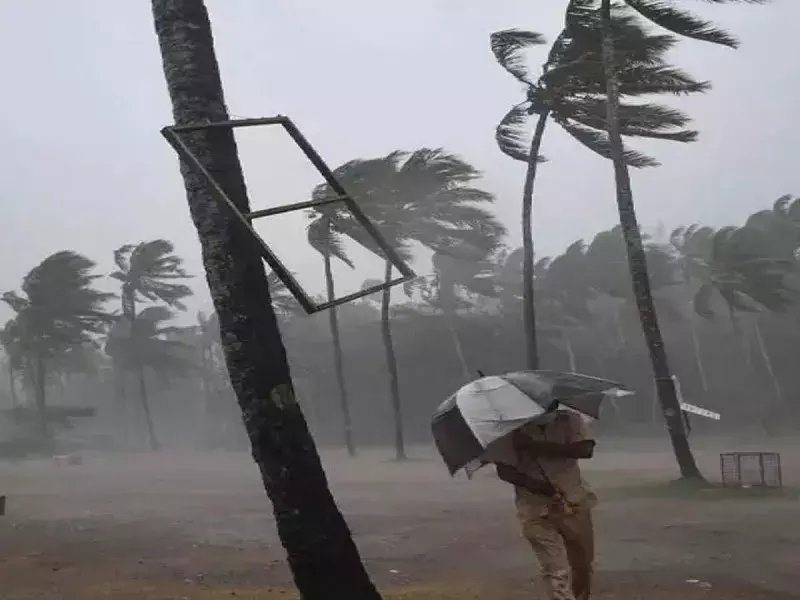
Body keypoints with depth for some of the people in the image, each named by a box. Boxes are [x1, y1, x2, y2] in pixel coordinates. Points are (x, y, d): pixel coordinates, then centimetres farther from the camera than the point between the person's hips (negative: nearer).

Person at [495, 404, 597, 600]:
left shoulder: (570, 420, 0)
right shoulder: (515, 430, -2)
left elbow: (585, 450, -17)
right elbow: (503, 469, -3)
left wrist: (539, 446, -25)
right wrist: (530, 483, -21)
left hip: (574, 504, 2)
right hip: (536, 510, -2)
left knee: (583, 566, 16)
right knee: (555, 571, -10)